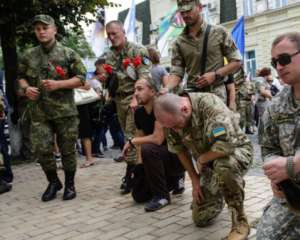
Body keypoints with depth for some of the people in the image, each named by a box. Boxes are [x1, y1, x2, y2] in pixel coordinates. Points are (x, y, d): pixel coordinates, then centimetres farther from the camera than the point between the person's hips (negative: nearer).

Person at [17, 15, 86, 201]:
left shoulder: (68, 54, -1)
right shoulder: (29, 56, 9)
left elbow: (81, 78, -3)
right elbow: (21, 77, 19)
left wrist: (58, 84, -15)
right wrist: (26, 88, -3)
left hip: (65, 111, -2)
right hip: (39, 113, 3)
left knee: (67, 150, 5)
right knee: (41, 150, 1)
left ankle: (69, 185, 23)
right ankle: (53, 182, 23)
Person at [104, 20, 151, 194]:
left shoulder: (138, 51, -6)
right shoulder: (110, 55, 13)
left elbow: (144, 77, -14)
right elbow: (108, 78, 18)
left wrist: (136, 98, -23)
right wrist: (106, 76, -5)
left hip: (134, 97, -7)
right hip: (119, 99, 7)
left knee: (132, 135, -11)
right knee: (128, 134, 11)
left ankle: (130, 172, -7)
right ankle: (138, 168, 21)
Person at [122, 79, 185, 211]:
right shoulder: (138, 113, 1)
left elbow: (157, 139, -31)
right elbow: (142, 139, 6)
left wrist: (132, 141, -18)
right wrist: (140, 165, -7)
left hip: (178, 155, -8)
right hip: (160, 158, 8)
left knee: (148, 149, -35)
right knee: (139, 195, 3)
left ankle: (162, 195, -17)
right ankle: (175, 179, 23)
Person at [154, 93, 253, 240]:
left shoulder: (210, 104, -32)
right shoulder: (174, 116, -11)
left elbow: (225, 146, -40)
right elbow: (180, 150, 3)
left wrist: (201, 159, -22)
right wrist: (195, 180, 0)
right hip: (209, 164, 6)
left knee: (223, 165, -41)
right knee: (200, 219, 3)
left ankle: (240, 221, -20)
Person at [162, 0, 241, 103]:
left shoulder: (219, 32, 2)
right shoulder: (179, 42, 7)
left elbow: (236, 62, 3)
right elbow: (176, 72, 2)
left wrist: (215, 75, -12)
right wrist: (166, 88, -19)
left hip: (216, 93, -2)